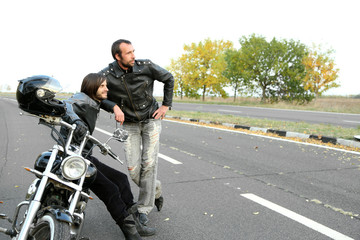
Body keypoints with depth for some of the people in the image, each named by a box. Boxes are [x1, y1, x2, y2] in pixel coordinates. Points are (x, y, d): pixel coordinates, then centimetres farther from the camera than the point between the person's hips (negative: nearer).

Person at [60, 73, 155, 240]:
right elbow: (65, 105, -32)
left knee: (120, 179, 7)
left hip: (85, 156, 10)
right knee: (109, 189, -16)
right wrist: (76, 121, -48)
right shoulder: (82, 99, -12)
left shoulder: (94, 105, 18)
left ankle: (134, 223, 11)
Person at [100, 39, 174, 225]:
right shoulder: (106, 75, -16)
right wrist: (114, 107, -23)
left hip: (151, 120, -1)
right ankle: (156, 192, 26)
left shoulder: (146, 66, -14)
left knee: (148, 163, -8)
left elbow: (168, 79, 1)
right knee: (133, 169, -4)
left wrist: (165, 105, 0)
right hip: (129, 124, 1)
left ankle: (144, 209, 5)